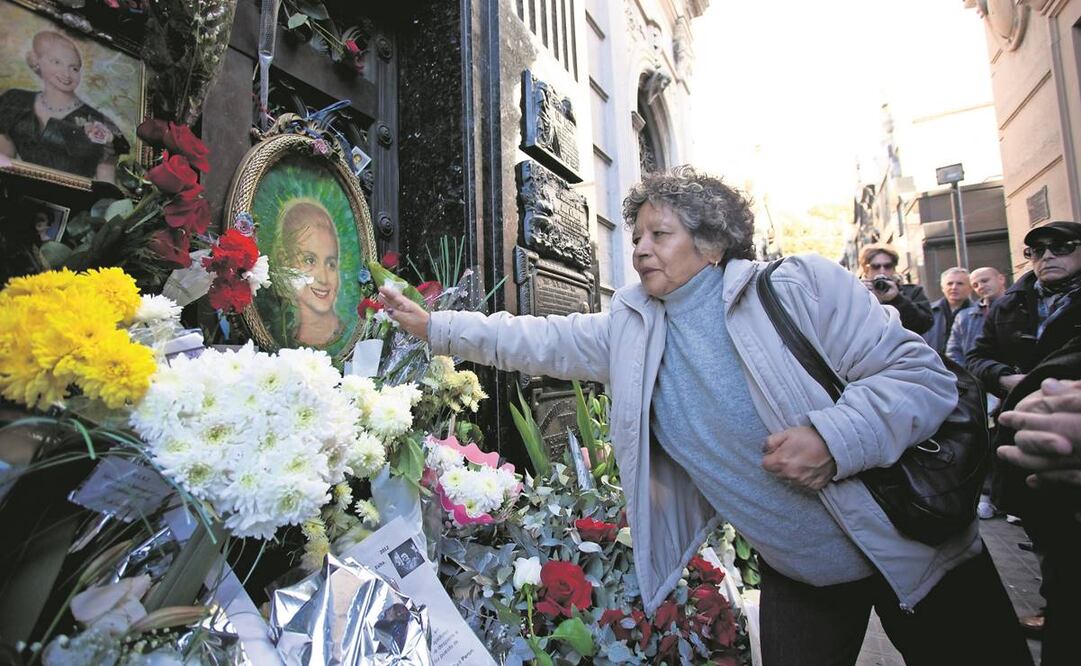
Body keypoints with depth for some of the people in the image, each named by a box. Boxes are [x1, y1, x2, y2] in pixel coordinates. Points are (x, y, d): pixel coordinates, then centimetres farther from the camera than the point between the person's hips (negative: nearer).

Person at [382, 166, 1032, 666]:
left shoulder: (805, 285, -15)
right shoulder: (631, 327, -3)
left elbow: (923, 373, -15)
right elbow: (538, 341, -1)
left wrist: (834, 437, -31)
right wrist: (435, 325, -5)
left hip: (907, 548, -2)